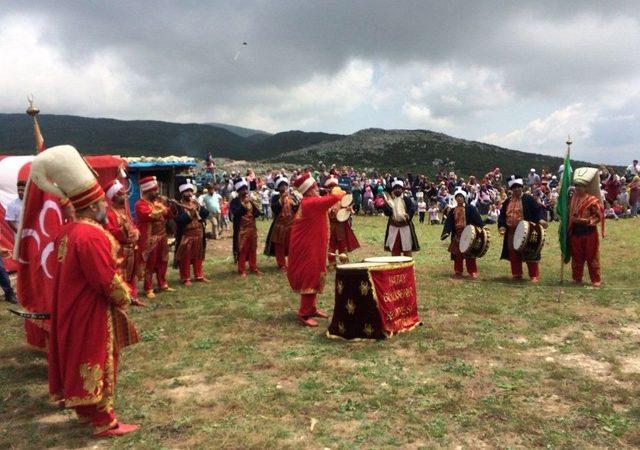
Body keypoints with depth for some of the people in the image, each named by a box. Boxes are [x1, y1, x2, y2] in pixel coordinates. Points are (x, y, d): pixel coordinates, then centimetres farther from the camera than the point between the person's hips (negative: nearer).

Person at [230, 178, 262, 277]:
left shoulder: (251, 200, 11)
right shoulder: (235, 202, -5)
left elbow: (257, 213, 5)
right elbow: (236, 213, -20)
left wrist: (253, 204, -11)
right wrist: (244, 204, -25)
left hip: (252, 228, 5)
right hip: (241, 229, -5)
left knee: (253, 249, 10)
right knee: (242, 250, -2)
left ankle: (253, 268, 21)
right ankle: (242, 270, 7)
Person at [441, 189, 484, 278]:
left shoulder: (471, 208, -1)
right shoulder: (453, 211, 11)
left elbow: (478, 220, -8)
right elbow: (448, 223, 3)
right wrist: (445, 233, -12)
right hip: (457, 235, 4)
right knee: (457, 254, 7)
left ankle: (472, 271, 6)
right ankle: (458, 271, 17)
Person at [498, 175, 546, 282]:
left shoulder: (528, 199, -2)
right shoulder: (507, 202, 12)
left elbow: (538, 210, -7)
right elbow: (502, 215, 14)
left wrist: (540, 219, -25)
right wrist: (501, 226, -1)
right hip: (512, 233, 5)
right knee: (514, 255, 10)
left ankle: (534, 276, 4)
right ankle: (516, 275, 22)